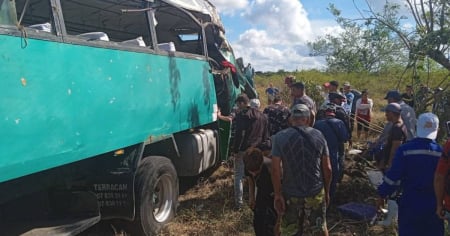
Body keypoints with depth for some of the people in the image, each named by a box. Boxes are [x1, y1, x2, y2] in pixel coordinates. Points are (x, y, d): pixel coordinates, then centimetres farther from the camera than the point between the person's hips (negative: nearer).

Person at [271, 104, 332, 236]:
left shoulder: (280, 137, -9)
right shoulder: (318, 135, -3)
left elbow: (275, 169, -13)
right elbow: (327, 168, -1)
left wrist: (277, 195, -6)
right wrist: (327, 191, 11)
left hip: (290, 195, -1)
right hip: (316, 193, 2)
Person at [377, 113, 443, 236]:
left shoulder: (405, 149, -13)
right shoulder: (443, 152, -8)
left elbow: (393, 176, -11)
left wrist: (382, 194, 1)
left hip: (410, 204, -1)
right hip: (434, 206, 2)